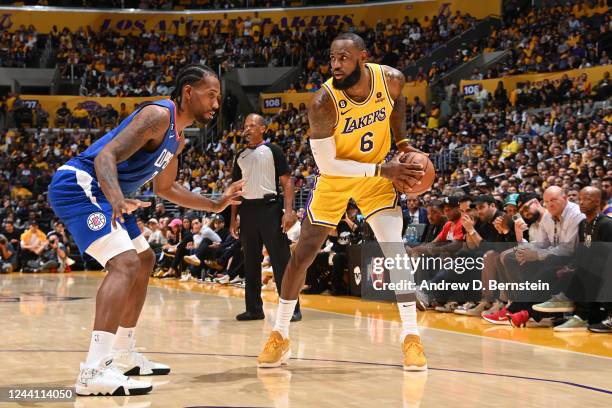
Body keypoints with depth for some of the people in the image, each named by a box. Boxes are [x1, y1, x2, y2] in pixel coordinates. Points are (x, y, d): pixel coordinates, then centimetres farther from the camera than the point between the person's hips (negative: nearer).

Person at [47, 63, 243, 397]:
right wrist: (118, 199, -45)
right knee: (125, 263, -25)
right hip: (77, 185, -11)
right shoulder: (158, 115, -16)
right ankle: (94, 372, -31)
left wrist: (216, 204, 23)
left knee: (144, 260, 20)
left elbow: (165, 188, 28)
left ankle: (124, 355, 26)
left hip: (97, 192, 11)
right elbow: (106, 155, -27)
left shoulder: (177, 138, 15)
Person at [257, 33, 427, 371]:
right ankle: (279, 335, 17)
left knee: (395, 248, -13)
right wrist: (384, 170, -27)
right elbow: (327, 164, -26)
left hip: (377, 173, 2)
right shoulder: (323, 102, -30)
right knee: (303, 253, 1)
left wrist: (401, 144, -3)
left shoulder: (391, 79, -20)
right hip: (334, 177, -1)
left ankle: (411, 336, -4)